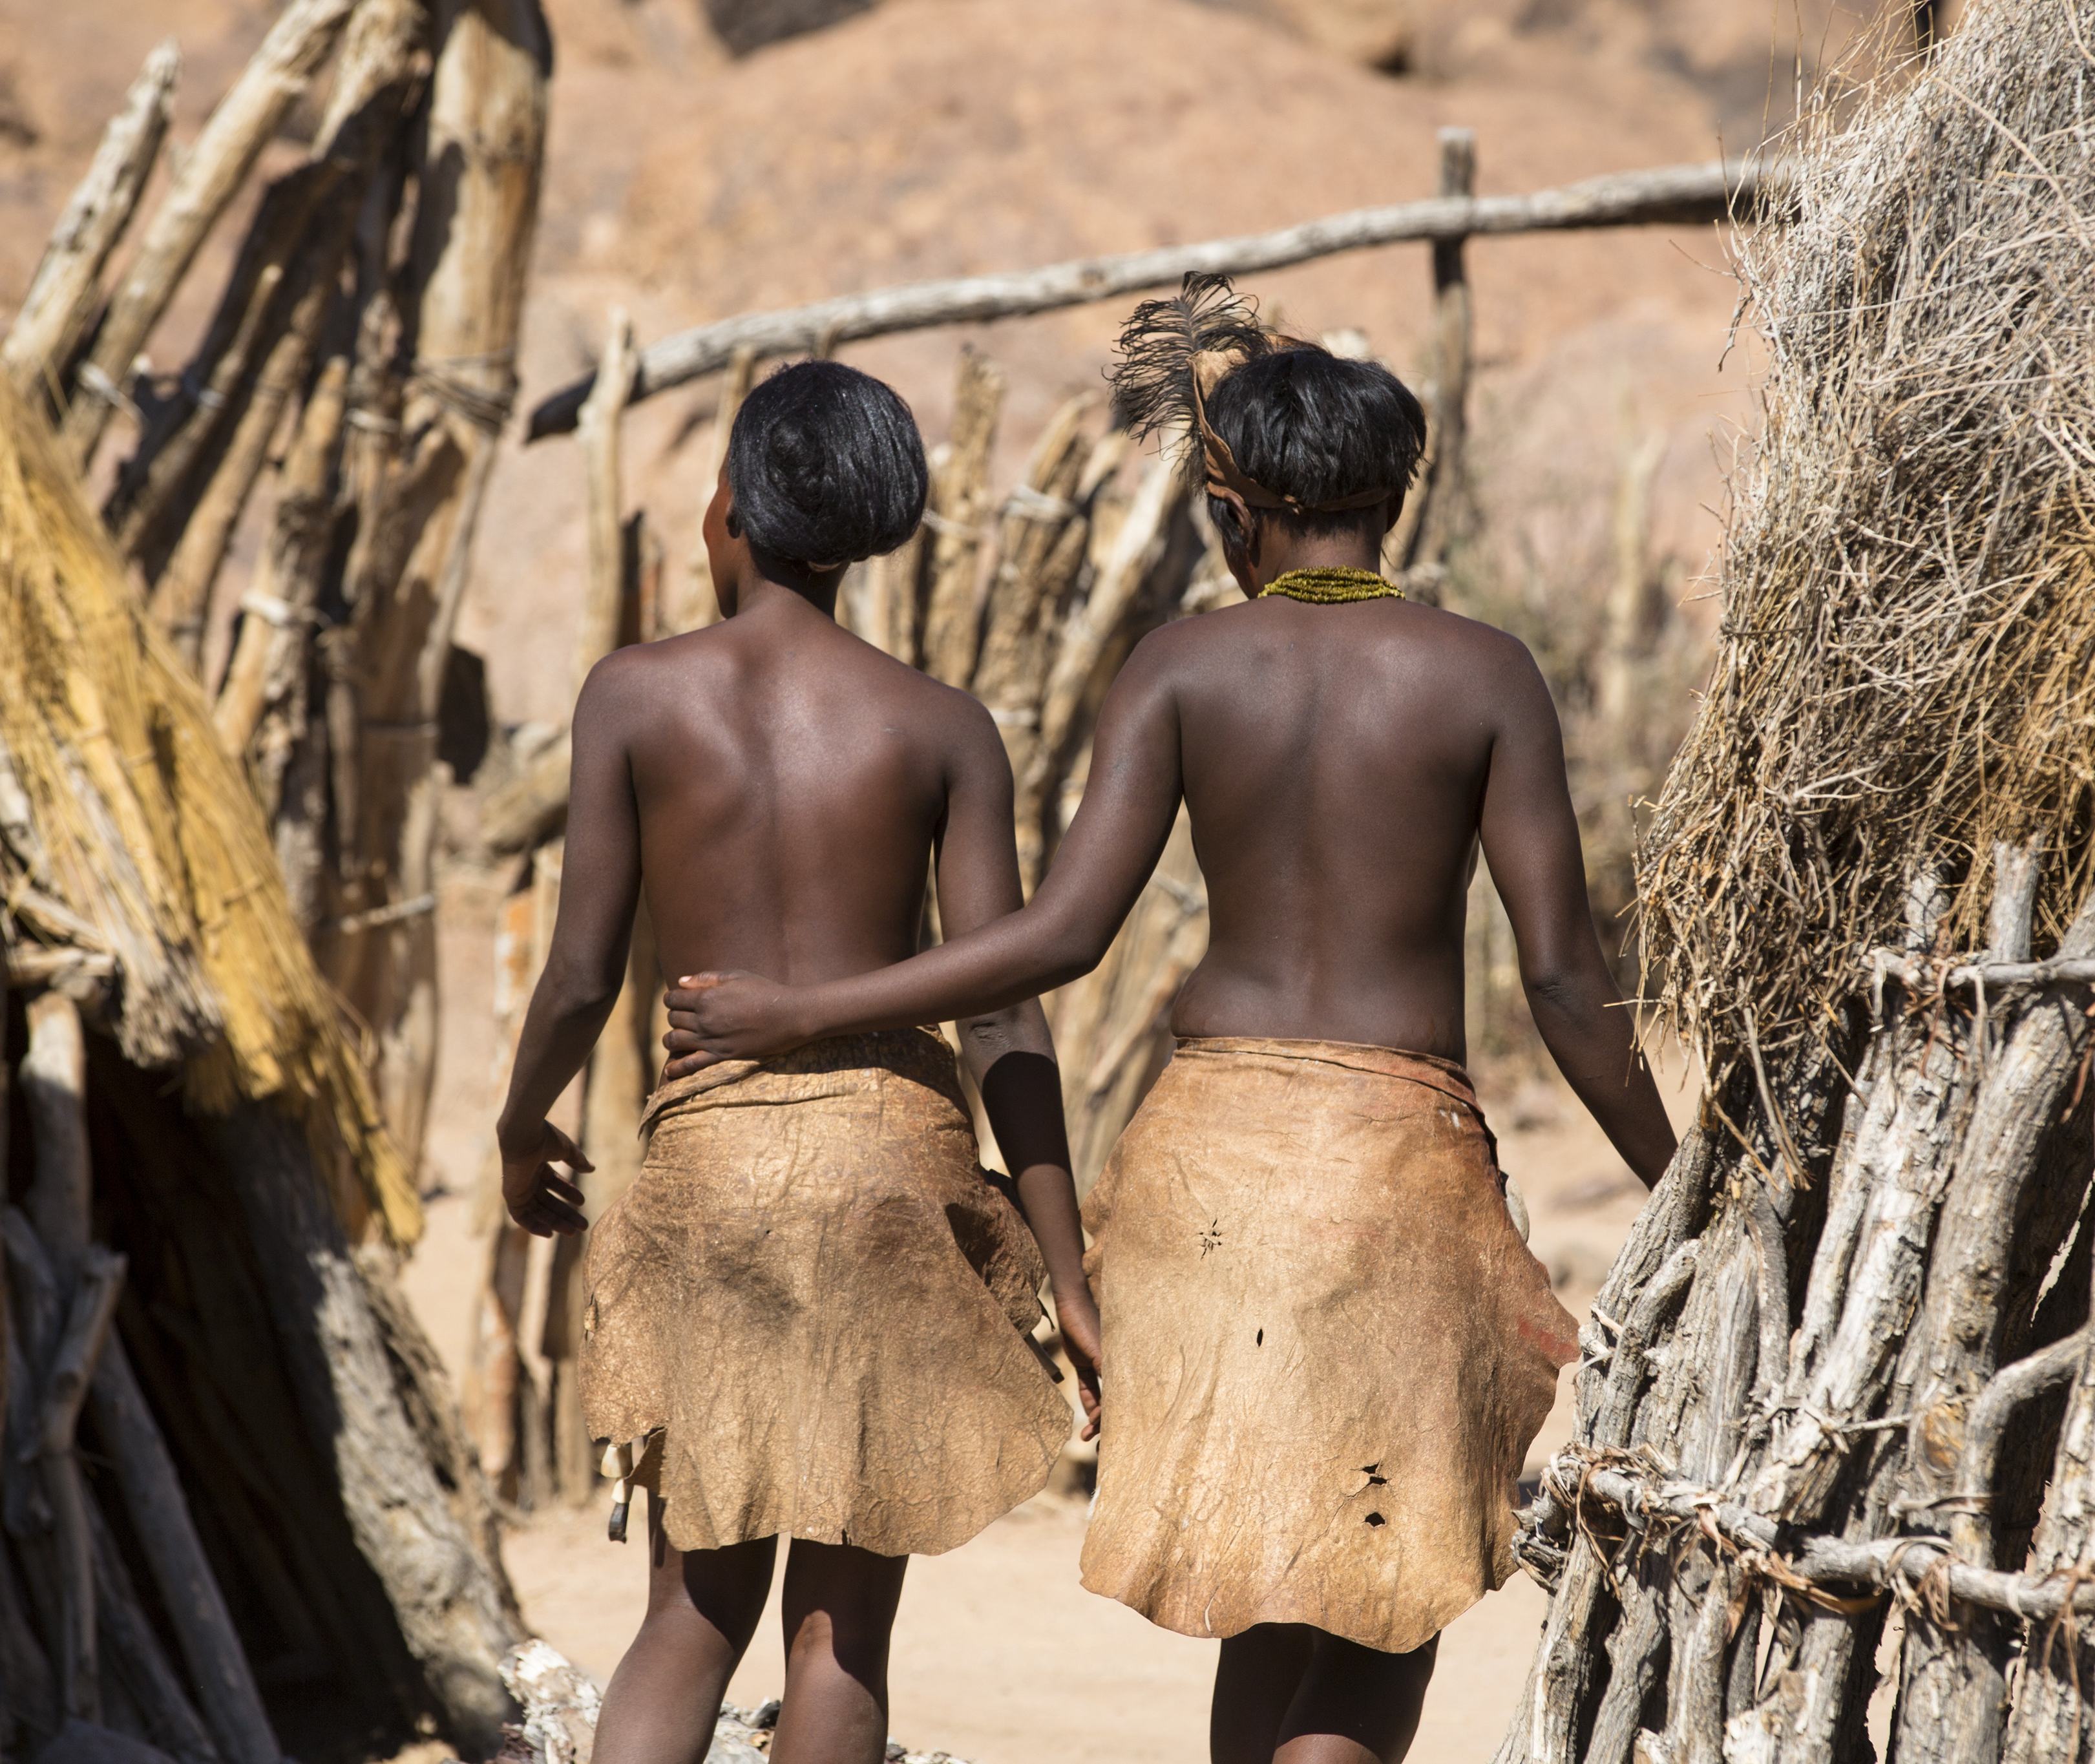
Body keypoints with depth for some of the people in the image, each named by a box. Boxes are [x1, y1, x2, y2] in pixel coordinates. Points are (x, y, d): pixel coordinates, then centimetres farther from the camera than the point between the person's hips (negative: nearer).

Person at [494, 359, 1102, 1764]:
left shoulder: (637, 694, 1)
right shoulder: (944, 726, 3)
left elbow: (583, 976, 0)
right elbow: (1005, 1019, -2)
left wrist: (523, 1128, 21)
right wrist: (1069, 1281, 0)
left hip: (711, 1157, 0)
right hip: (898, 1146, 0)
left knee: (696, 1615, 9)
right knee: (845, 1624, 6)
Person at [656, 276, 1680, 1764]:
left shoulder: (1187, 666, 0)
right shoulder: (1483, 675, -2)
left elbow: (1062, 936, -8)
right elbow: (1565, 979, -4)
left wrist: (799, 1014, 1)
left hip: (1214, 1137, 2)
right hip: (1406, 1147, -2)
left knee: (1275, 1583, 17)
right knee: (1384, 1602, 4)